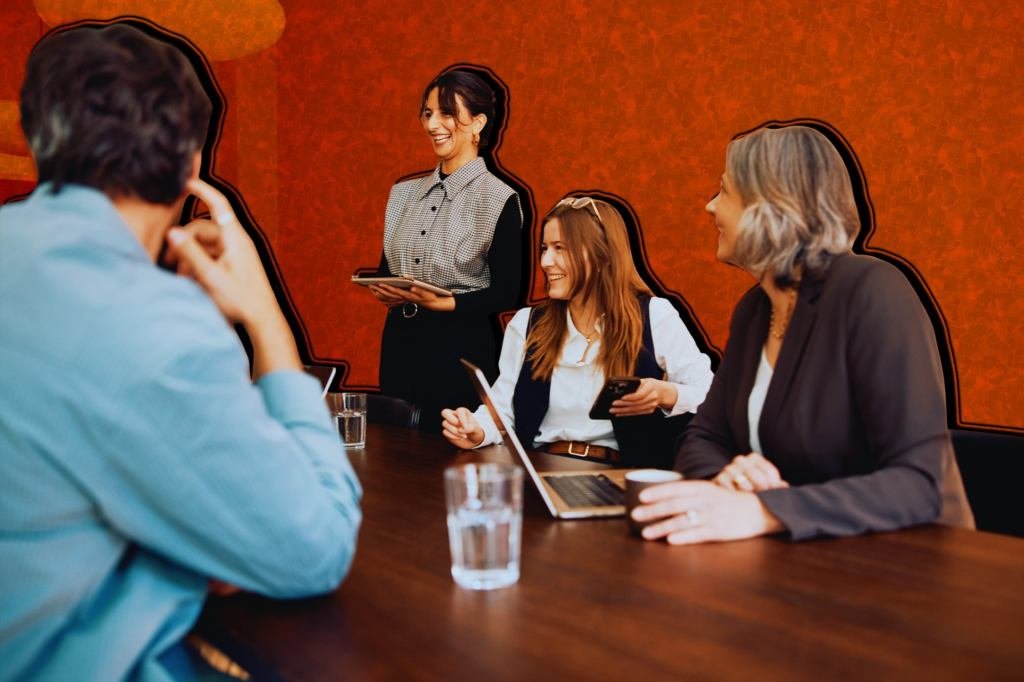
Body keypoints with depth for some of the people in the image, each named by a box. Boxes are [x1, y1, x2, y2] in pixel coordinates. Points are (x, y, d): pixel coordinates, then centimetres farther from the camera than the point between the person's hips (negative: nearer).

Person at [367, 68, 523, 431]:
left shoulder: (499, 199, -9)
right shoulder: (405, 193, 10)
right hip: (400, 341, 6)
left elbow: (505, 293, -10)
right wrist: (385, 290, -7)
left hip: (460, 346, -5)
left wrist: (440, 303, -21)